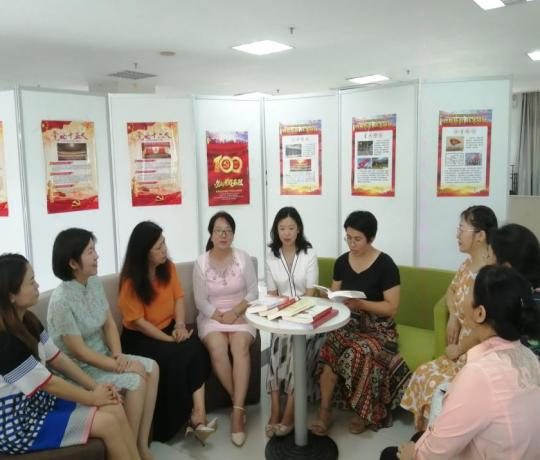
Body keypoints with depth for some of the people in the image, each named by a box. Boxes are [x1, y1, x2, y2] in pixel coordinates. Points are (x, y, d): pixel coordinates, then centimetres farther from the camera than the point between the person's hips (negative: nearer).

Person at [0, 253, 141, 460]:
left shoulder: (27, 320, 1)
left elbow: (58, 359, 6)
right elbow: (48, 382, -21)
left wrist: (95, 386, -2)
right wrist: (92, 397, -9)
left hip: (40, 401, 8)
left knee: (115, 410, -4)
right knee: (108, 423, -14)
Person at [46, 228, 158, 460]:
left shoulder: (95, 282, -2)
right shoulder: (61, 300, -26)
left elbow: (109, 323, 4)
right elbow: (79, 352, -24)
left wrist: (118, 354, -12)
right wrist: (119, 366, -20)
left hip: (102, 355, 8)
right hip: (78, 368, -8)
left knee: (152, 368, -6)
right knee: (135, 380, -22)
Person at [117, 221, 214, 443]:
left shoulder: (168, 267, -1)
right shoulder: (131, 281, -17)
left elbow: (178, 298, 3)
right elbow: (139, 322, -17)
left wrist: (180, 326, -15)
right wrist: (171, 340, -22)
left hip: (169, 327, 5)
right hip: (140, 337, -4)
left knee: (196, 350, -26)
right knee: (175, 358, -30)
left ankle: (198, 413, -28)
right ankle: (174, 423, -12)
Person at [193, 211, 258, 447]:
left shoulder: (243, 258, 0)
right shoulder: (201, 262, -1)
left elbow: (253, 292, 0)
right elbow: (200, 301, -1)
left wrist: (235, 312, -13)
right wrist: (220, 317, -13)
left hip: (241, 315, 0)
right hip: (212, 317, 0)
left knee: (240, 347, -29)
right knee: (218, 349, -29)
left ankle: (237, 411, -25)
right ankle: (239, 405, -11)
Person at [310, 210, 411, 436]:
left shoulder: (385, 264, -9)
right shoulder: (342, 262, 6)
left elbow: (392, 307, -11)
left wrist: (360, 303, -23)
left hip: (377, 328, -3)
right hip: (348, 323, 4)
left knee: (359, 354, -33)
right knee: (329, 349, -28)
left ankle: (365, 412, -8)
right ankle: (324, 411, -14)